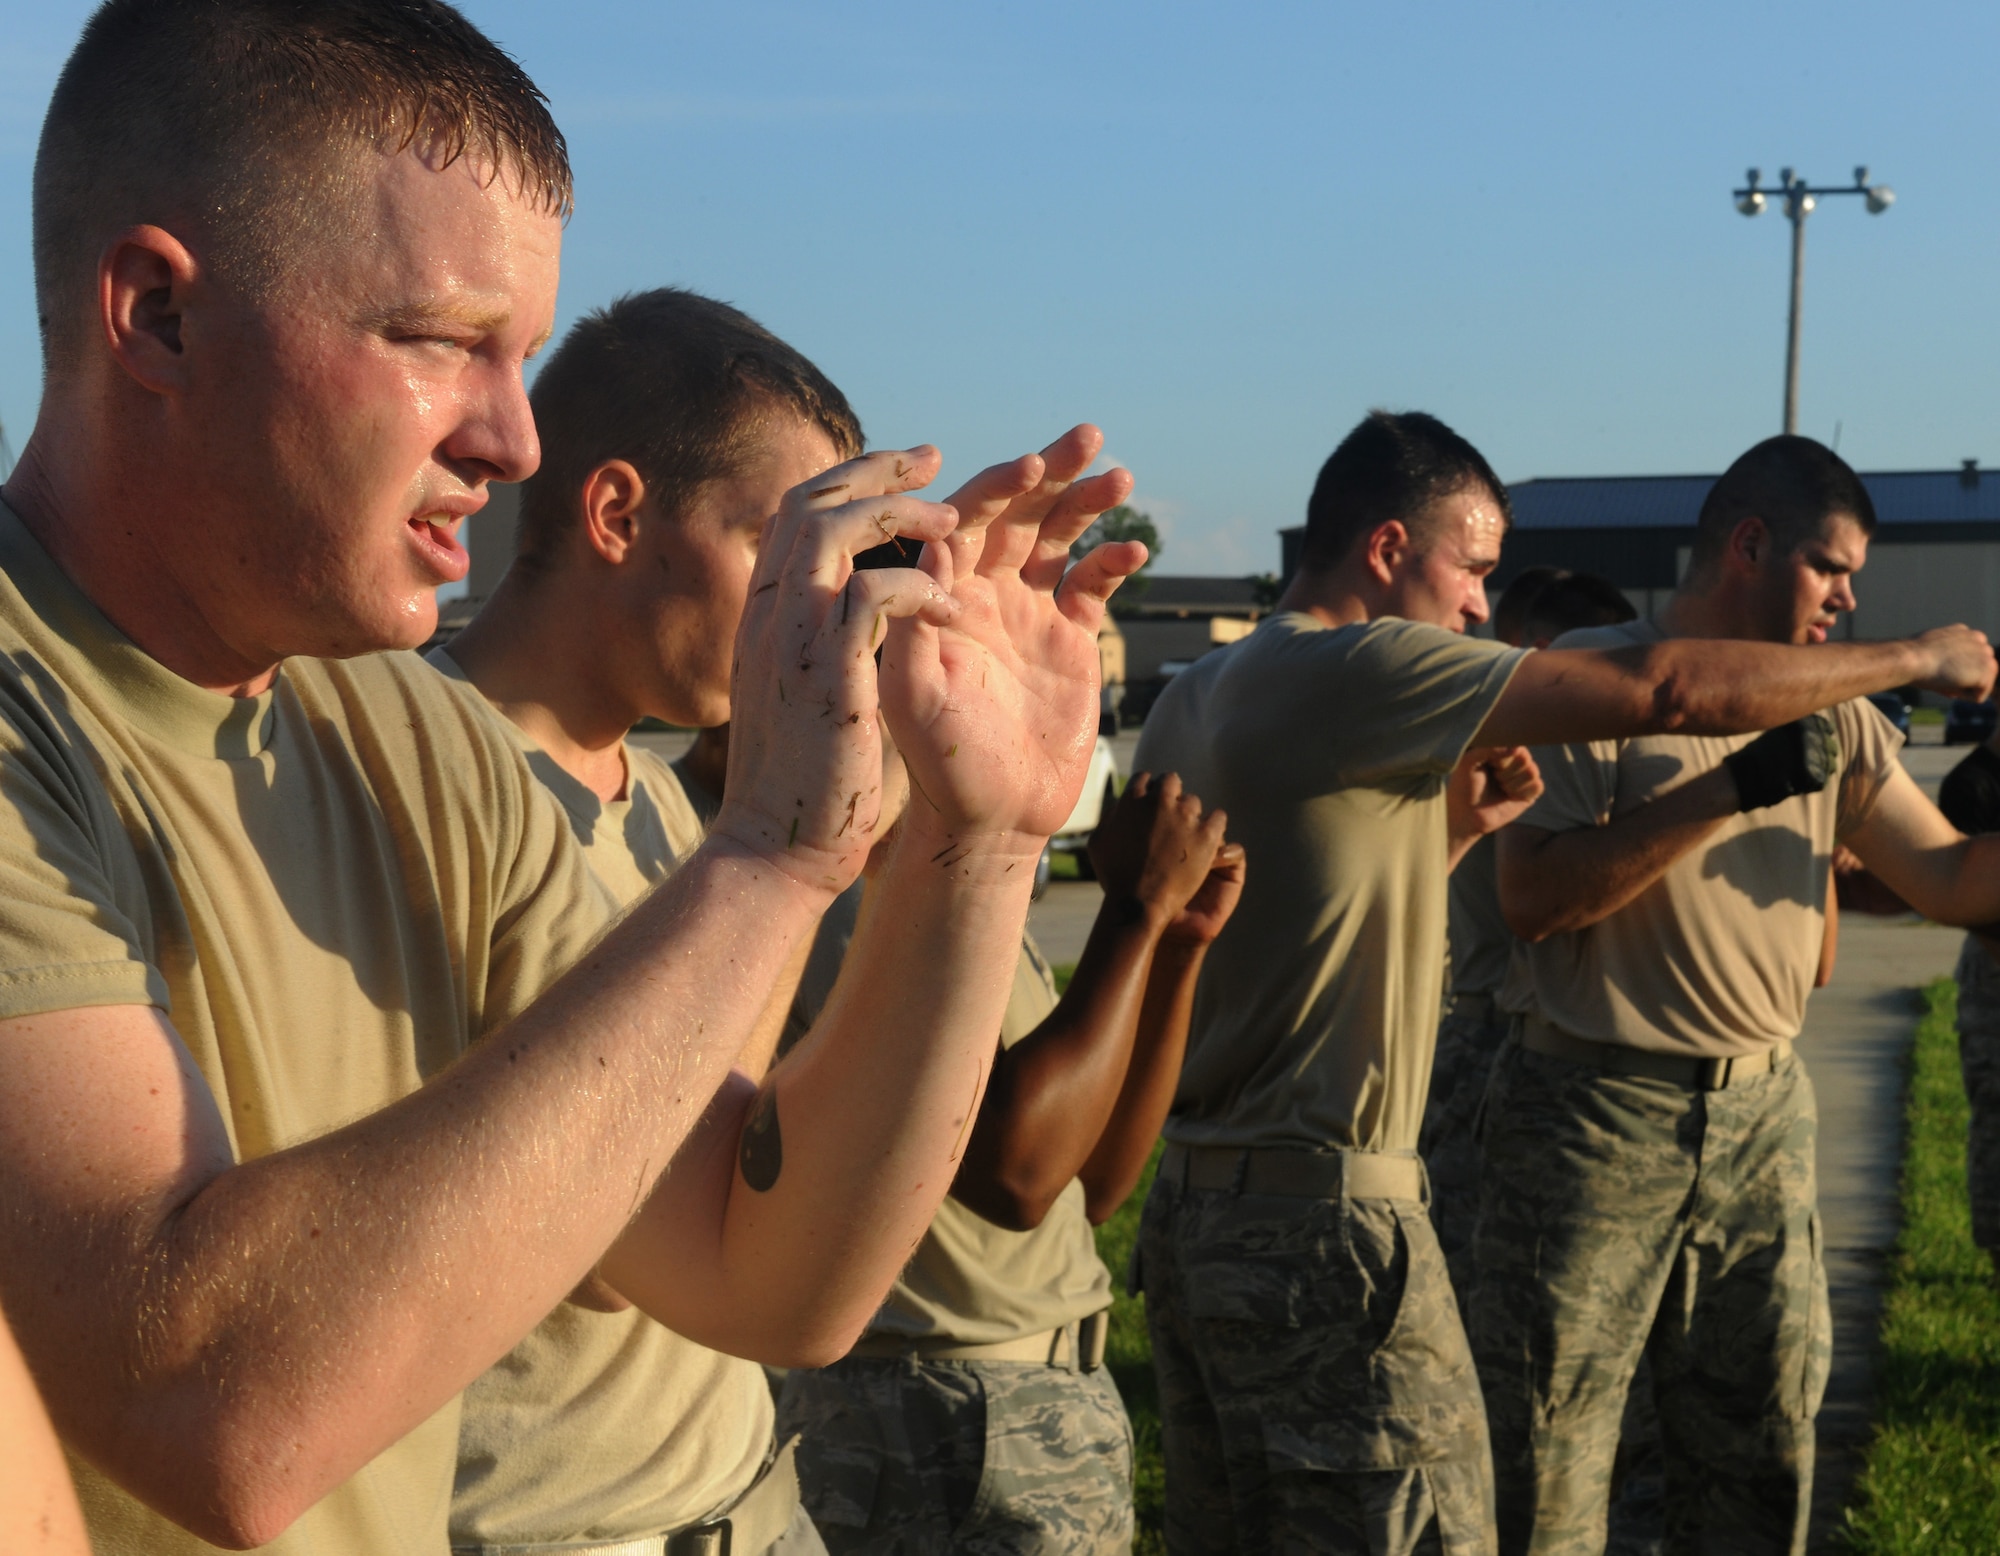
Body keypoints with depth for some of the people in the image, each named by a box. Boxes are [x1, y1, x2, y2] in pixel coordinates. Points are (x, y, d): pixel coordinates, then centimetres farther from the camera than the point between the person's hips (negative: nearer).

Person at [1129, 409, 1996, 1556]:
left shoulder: (1194, 698, 13)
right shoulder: (1354, 669, -14)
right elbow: (1666, 691, -17)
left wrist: (1450, 827, 13)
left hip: (1194, 1205, 9)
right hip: (1321, 1226, -9)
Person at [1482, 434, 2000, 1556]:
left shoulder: (1833, 712, 10)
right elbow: (1536, 898, -18)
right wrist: (1731, 789, -22)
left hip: (1766, 1122, 6)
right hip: (1597, 1118, -6)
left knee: (1761, 1465, 15)